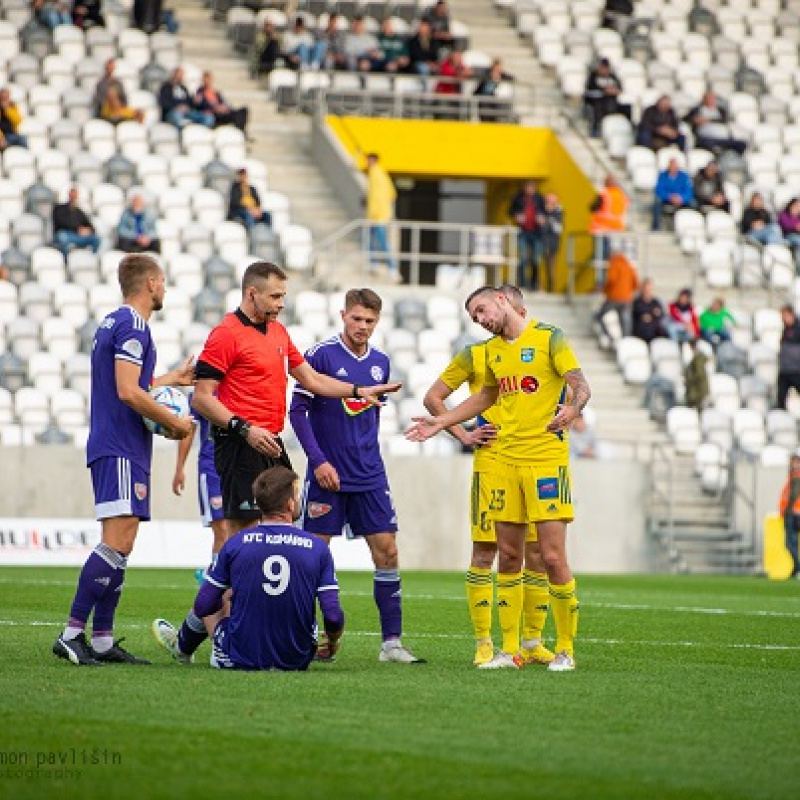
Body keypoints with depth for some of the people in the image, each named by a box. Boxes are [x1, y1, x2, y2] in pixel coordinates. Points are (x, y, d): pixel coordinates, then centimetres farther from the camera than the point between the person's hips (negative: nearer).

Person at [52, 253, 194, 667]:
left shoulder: (114, 323, 19)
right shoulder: (132, 326, -12)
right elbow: (128, 392, -19)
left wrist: (169, 379, 36)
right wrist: (175, 422, -10)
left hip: (116, 449, 10)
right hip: (121, 450, -10)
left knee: (119, 544, 9)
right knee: (117, 543, -15)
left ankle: (102, 640, 8)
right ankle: (72, 633, -18)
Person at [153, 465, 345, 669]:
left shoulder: (236, 543, -8)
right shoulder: (317, 547, -9)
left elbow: (202, 607, -2)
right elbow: (333, 617, -12)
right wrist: (332, 642, 11)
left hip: (242, 658, -1)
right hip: (297, 661, 1)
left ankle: (182, 648, 56)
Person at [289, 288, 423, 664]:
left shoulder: (380, 362, 8)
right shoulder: (321, 355, -8)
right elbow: (298, 410, -9)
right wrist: (318, 460, -14)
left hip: (369, 477, 5)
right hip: (327, 475, -5)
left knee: (386, 549, -1)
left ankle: (392, 641, 3)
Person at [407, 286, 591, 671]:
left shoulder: (548, 337, -5)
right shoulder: (493, 350, 15)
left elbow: (581, 386, -12)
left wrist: (571, 410, -33)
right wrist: (442, 422, 26)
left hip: (547, 459, -6)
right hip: (505, 461, 6)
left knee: (552, 556, -9)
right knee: (508, 557, 6)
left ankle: (565, 650, 2)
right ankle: (509, 650, 12)